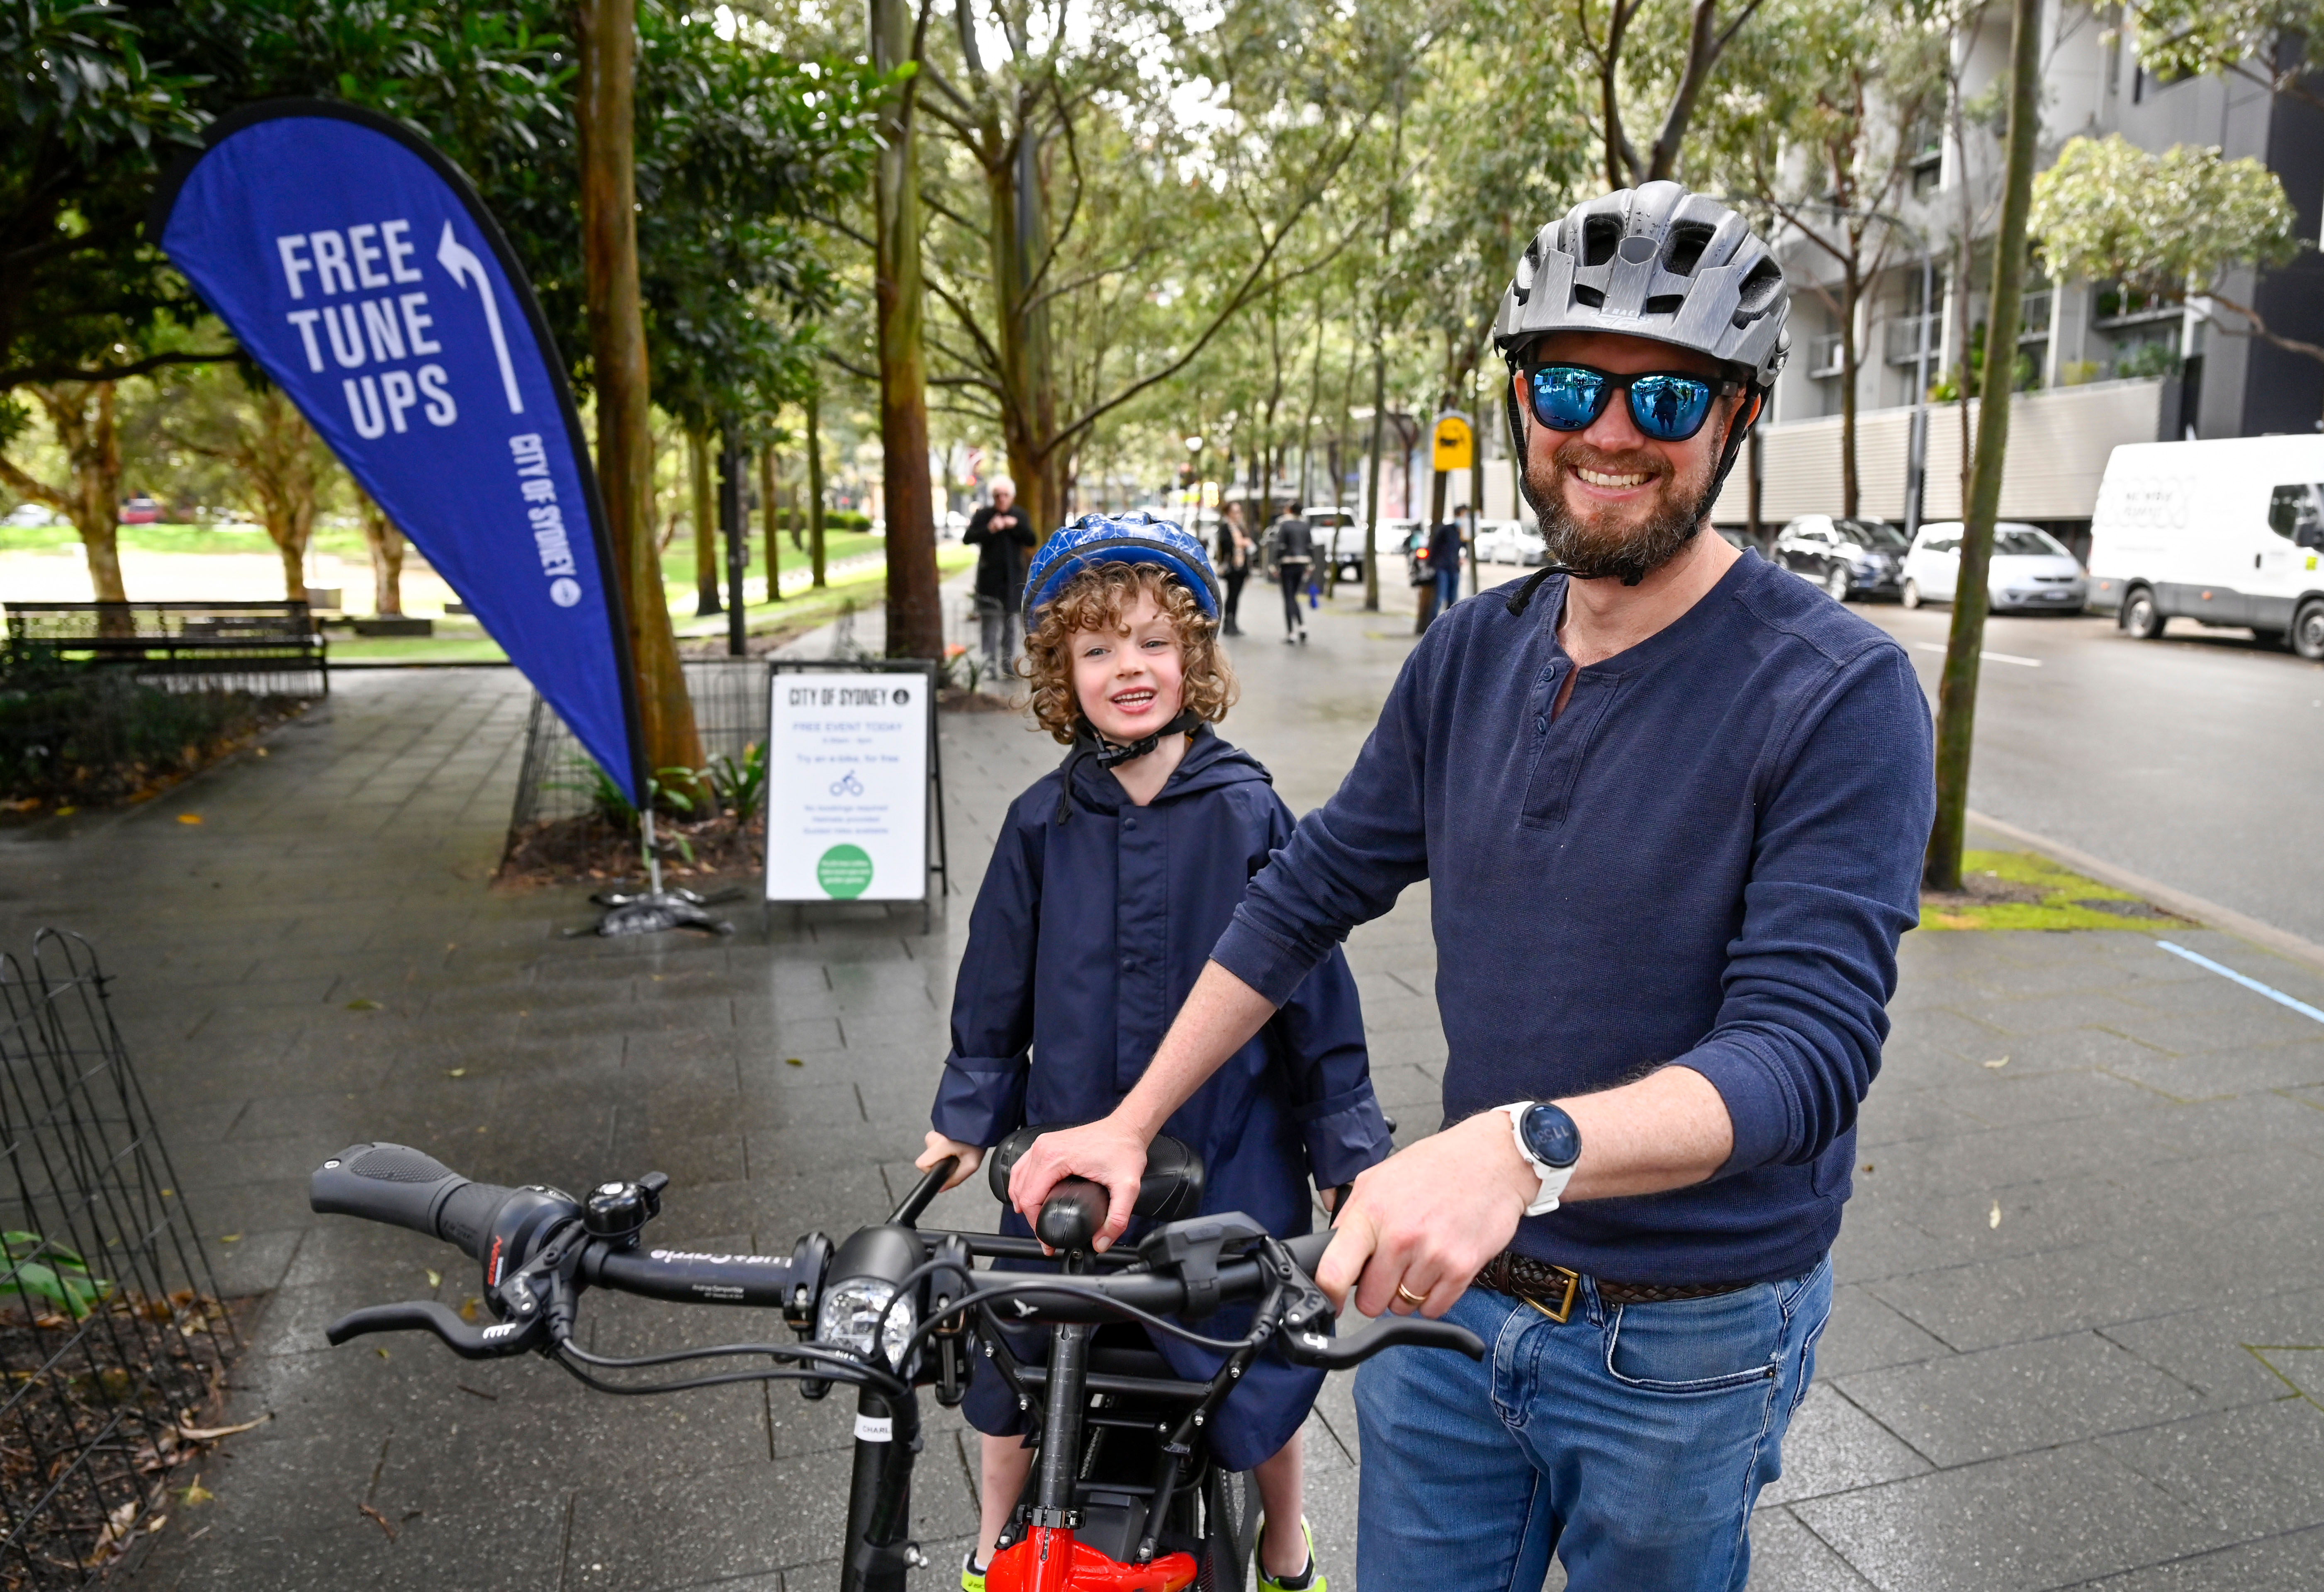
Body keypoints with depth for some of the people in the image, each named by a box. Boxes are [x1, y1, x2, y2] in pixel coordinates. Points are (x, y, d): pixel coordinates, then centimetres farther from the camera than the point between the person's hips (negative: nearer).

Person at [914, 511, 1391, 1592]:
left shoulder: (1246, 810, -10)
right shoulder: (1044, 822, -4)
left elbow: (1311, 976, -5)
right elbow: (997, 983, 6)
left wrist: (1347, 1140, -3)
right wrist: (968, 1115, 7)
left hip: (1229, 1157, -2)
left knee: (1259, 1365, 12)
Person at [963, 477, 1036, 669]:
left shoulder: (1019, 517, 10)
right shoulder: (983, 515, 1)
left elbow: (1032, 540, 2)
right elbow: (967, 538, -8)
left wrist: (1016, 526, -11)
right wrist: (989, 529, -20)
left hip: (1013, 576, 3)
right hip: (989, 576, -3)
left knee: (1011, 619, 6)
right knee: (990, 620, -8)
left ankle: (1009, 662, 15)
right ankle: (990, 663, -8)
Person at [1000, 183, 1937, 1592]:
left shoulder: (1841, 693, -17)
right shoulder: (1470, 657, -1)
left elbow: (1809, 1043, -26)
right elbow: (1309, 894, 5)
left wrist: (1523, 1148, -43)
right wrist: (1130, 1123, 5)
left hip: (1684, 1345, -4)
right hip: (1448, 1288, 4)